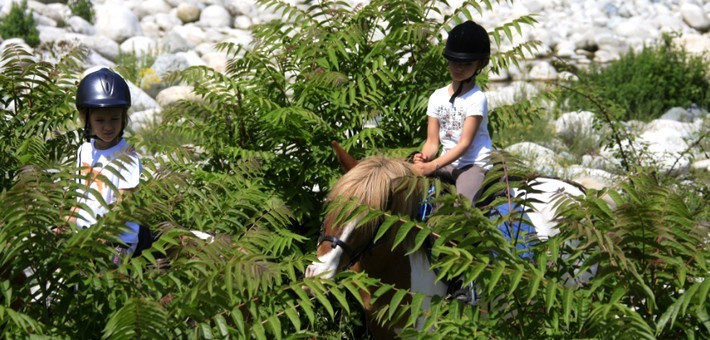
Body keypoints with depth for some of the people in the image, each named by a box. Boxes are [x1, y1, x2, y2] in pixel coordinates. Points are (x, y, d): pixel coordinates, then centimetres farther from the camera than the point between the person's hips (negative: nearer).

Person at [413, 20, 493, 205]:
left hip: (473, 164, -5)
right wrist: (424, 157, -20)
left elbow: (465, 143, -14)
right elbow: (432, 142, 5)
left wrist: (433, 166, -26)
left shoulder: (477, 98, -8)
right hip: (447, 163, 5)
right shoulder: (437, 97, 8)